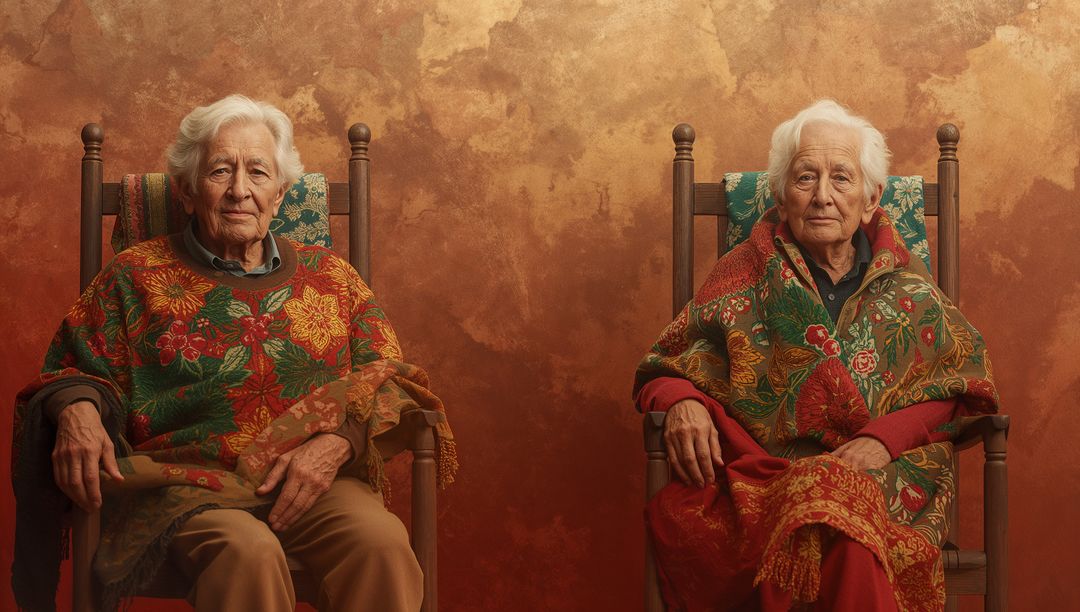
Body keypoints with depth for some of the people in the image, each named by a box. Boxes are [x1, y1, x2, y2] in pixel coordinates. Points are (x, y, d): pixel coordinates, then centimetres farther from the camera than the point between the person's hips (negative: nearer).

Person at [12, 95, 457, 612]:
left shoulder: (330, 276, 18)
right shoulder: (136, 277, 15)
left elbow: (386, 377, 12)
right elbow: (73, 371, 15)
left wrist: (334, 443, -9)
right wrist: (76, 409, -11)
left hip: (315, 479, 2)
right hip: (185, 486, -2)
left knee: (382, 542, -32)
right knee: (247, 553, -37)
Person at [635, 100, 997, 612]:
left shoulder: (903, 283, 14)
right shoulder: (747, 273, 12)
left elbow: (953, 384, 9)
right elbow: (664, 371, 14)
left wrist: (883, 438, -10)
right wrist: (681, 402, -12)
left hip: (878, 473, -2)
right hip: (758, 469, 2)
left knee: (846, 512, -41)